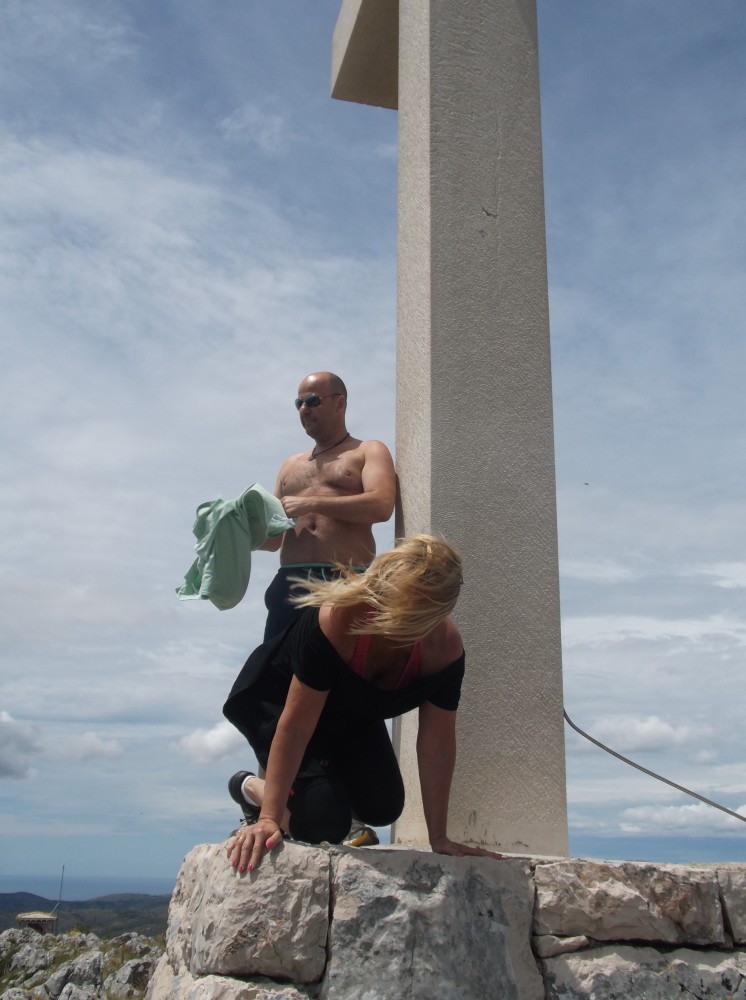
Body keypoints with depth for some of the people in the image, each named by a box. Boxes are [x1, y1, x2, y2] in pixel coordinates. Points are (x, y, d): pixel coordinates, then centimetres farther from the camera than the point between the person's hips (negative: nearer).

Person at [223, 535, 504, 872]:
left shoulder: (445, 646, -27)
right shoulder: (337, 617, -41)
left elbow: (437, 743, -18)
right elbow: (296, 724, -36)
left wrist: (439, 838, -15)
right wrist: (270, 817, -34)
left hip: (352, 714, 6)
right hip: (275, 697, -6)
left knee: (382, 809, 3)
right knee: (326, 822, -19)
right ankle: (252, 788, 12)